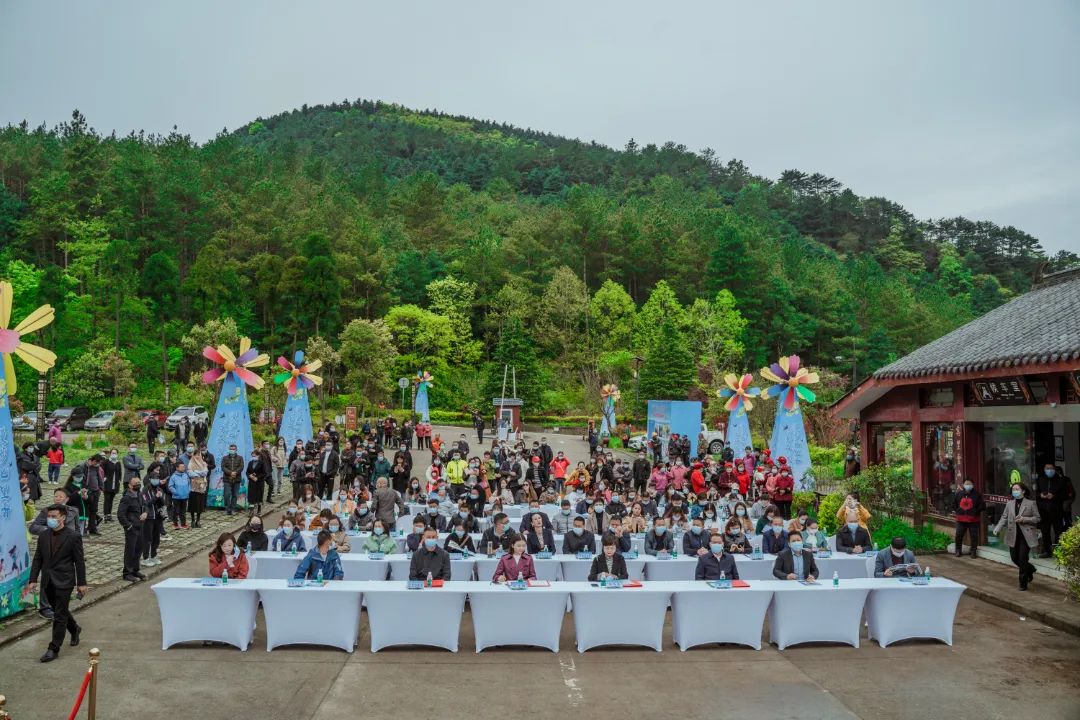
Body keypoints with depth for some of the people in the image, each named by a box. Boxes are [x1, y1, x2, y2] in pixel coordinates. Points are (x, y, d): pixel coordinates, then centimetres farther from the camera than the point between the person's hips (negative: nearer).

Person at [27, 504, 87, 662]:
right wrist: (33, 580, 0)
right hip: (48, 582, 5)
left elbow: (79, 561, -7)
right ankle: (74, 629, 43)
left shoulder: (73, 536, -9)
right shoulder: (43, 536, 5)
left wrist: (81, 583, -7)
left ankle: (54, 649, 4)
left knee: (59, 615, -3)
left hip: (64, 581, -5)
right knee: (60, 611, 18)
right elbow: (37, 559, 9)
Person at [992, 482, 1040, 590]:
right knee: (1015, 558, 9)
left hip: (1026, 535, -4)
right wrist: (997, 528, -10)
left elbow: (1037, 518, -2)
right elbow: (1004, 517, 5)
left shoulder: (1031, 503, -1)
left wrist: (1024, 519, -17)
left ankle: (1023, 583, 9)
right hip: (1013, 536, 4)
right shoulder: (1009, 504, 9)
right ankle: (1030, 569, 39)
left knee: (1022, 559, -6)